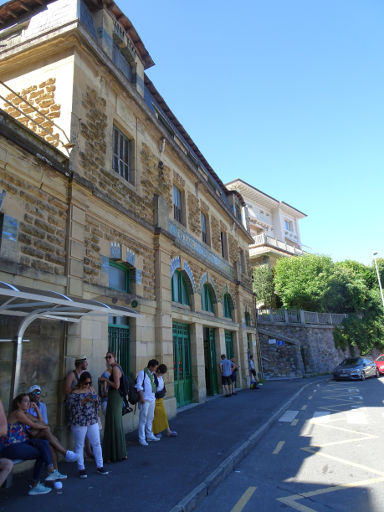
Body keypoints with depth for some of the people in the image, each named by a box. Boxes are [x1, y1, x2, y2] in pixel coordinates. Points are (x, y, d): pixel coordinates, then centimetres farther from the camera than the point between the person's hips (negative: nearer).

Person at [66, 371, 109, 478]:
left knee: (96, 443, 8)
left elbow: (98, 404, 11)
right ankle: (81, 469, 22)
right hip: (79, 422, -5)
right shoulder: (74, 392, -10)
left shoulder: (91, 389, 6)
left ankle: (100, 466, 20)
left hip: (92, 421, 5)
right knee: (79, 445, 7)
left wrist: (96, 400, -12)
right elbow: (71, 406, -18)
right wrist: (84, 401, -26)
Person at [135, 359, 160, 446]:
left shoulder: (152, 374, 15)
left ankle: (149, 435, 24)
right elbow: (139, 386, -13)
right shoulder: (142, 373, -8)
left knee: (150, 418, 14)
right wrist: (141, 398, -18)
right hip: (145, 399, -8)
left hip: (152, 399, 8)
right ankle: (142, 438, 1)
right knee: (143, 419, -5)